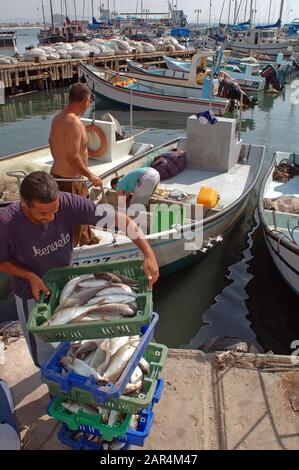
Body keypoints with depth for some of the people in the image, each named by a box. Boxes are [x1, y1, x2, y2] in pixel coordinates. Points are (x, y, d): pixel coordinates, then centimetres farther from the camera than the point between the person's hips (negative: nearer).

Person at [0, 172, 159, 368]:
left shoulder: (69, 203, -31)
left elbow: (119, 218, -29)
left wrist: (148, 252, -37)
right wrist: (31, 277, -27)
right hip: (32, 293, -2)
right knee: (44, 350, 16)